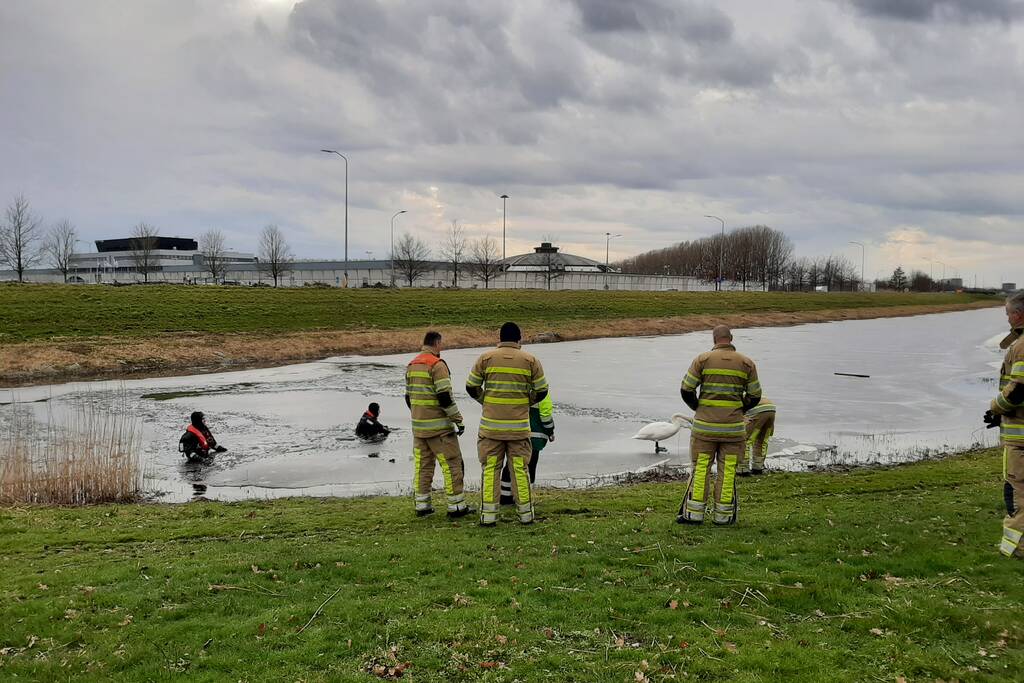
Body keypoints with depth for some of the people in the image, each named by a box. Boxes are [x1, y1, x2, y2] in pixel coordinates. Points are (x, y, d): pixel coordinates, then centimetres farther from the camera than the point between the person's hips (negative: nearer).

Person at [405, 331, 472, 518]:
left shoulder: (411, 366, 12)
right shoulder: (437, 364, -14)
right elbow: (445, 397, -19)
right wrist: (458, 420, -12)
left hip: (418, 426, 8)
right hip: (438, 426, -8)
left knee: (422, 465, 12)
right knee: (452, 464, 0)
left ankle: (422, 505, 14)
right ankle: (456, 506, 2)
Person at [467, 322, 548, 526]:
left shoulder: (486, 358, 0)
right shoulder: (530, 360, 0)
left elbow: (471, 387, 3)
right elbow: (541, 391, 3)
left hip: (491, 425, 0)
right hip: (519, 426, 0)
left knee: (490, 469, 7)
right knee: (520, 469, 8)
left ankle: (488, 515, 7)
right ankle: (526, 514, 13)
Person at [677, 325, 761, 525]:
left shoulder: (703, 359, -2)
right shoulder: (746, 363, 2)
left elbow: (686, 390, -4)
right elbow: (755, 396, 6)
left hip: (704, 424, -1)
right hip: (733, 426, 1)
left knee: (701, 468, 5)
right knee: (728, 471, 7)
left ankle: (694, 514, 7)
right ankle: (723, 515, 9)